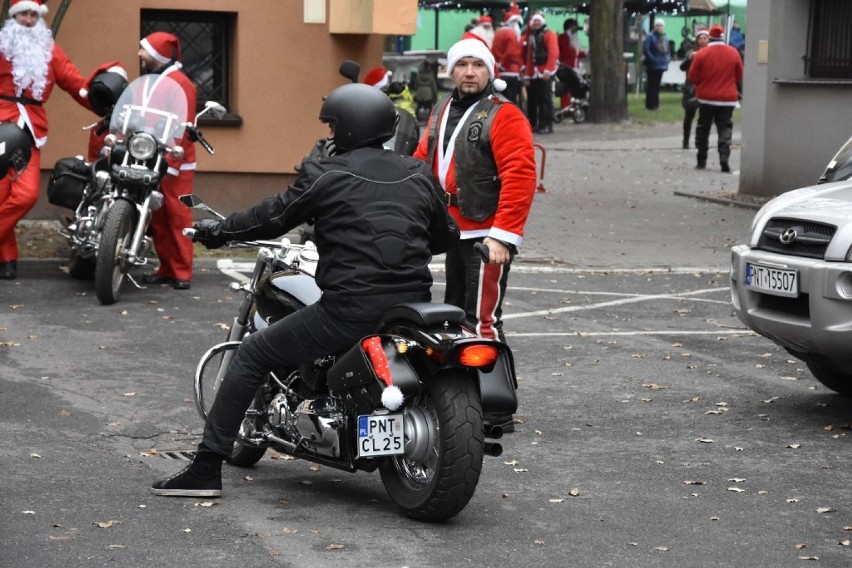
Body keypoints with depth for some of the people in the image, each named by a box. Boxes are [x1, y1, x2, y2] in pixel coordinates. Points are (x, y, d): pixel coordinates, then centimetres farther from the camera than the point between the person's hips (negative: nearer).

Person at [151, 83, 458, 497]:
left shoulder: (325, 176, -1)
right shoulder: (419, 175, 13)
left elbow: (271, 218, 7)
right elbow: (446, 236, 23)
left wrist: (216, 231, 22)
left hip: (351, 307, -5)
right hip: (413, 306, 5)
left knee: (252, 355, 8)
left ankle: (206, 469, 3)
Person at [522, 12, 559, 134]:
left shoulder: (549, 35, -2)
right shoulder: (531, 37, 20)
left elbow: (553, 53, -13)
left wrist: (548, 70, -21)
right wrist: (527, 75, 14)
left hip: (545, 73, -7)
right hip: (534, 73, 7)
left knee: (545, 99, -8)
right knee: (532, 99, 8)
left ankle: (547, 125, -7)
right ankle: (532, 124, 14)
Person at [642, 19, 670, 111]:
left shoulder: (665, 38, 15)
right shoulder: (650, 37, -9)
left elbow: (667, 51, 22)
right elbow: (646, 50, -18)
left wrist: (667, 59, 7)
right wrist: (652, 60, -18)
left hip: (661, 66, 7)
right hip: (652, 66, -7)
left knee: (656, 85, 13)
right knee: (651, 85, -6)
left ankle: (655, 104, 20)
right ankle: (650, 104, -3)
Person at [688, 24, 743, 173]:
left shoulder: (701, 54, -10)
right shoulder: (733, 53, -3)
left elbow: (692, 77, -4)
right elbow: (740, 77, 7)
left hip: (706, 97, -1)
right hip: (727, 99, 1)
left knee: (703, 129, 12)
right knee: (725, 129, 3)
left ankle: (702, 161, 14)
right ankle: (724, 159, -13)